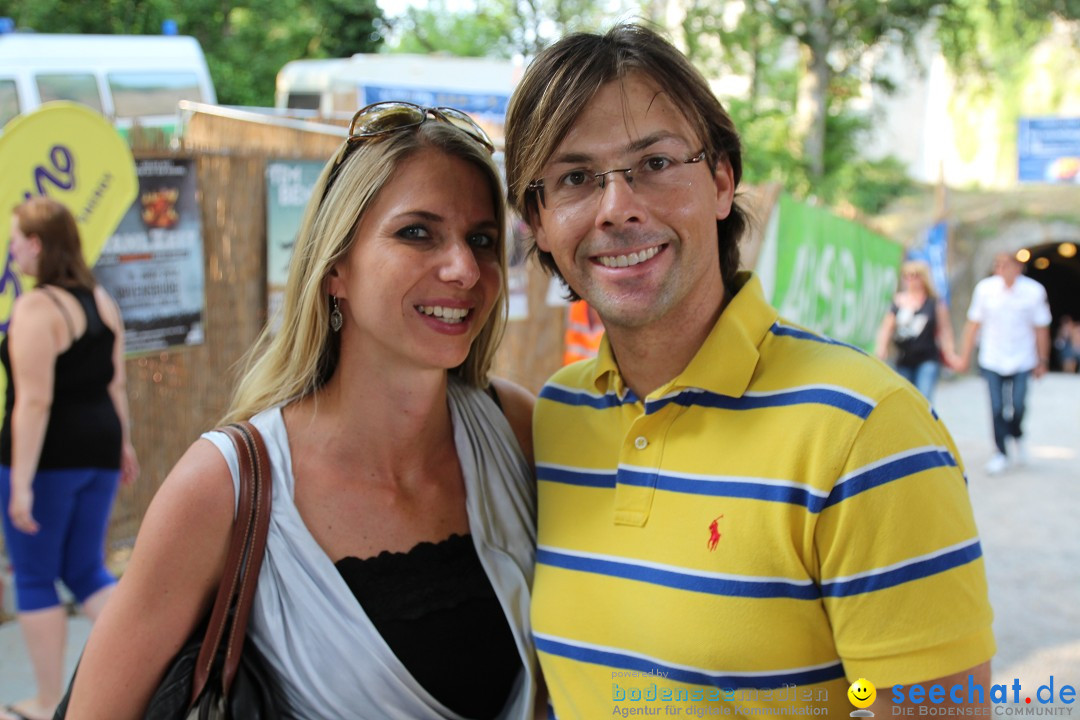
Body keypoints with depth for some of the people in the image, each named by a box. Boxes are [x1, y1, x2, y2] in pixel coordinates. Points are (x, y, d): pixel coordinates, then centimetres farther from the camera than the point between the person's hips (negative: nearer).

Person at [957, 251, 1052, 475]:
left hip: (1021, 361, 0)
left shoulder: (1034, 291, -6)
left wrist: (1042, 361, 7)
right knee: (997, 408, -4)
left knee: (1018, 406, -4)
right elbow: (973, 324, 3)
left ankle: (1017, 436, 29)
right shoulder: (985, 288, -6)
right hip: (991, 360, 0)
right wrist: (965, 355, 3)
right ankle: (1000, 453, 12)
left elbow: (1041, 328, 3)